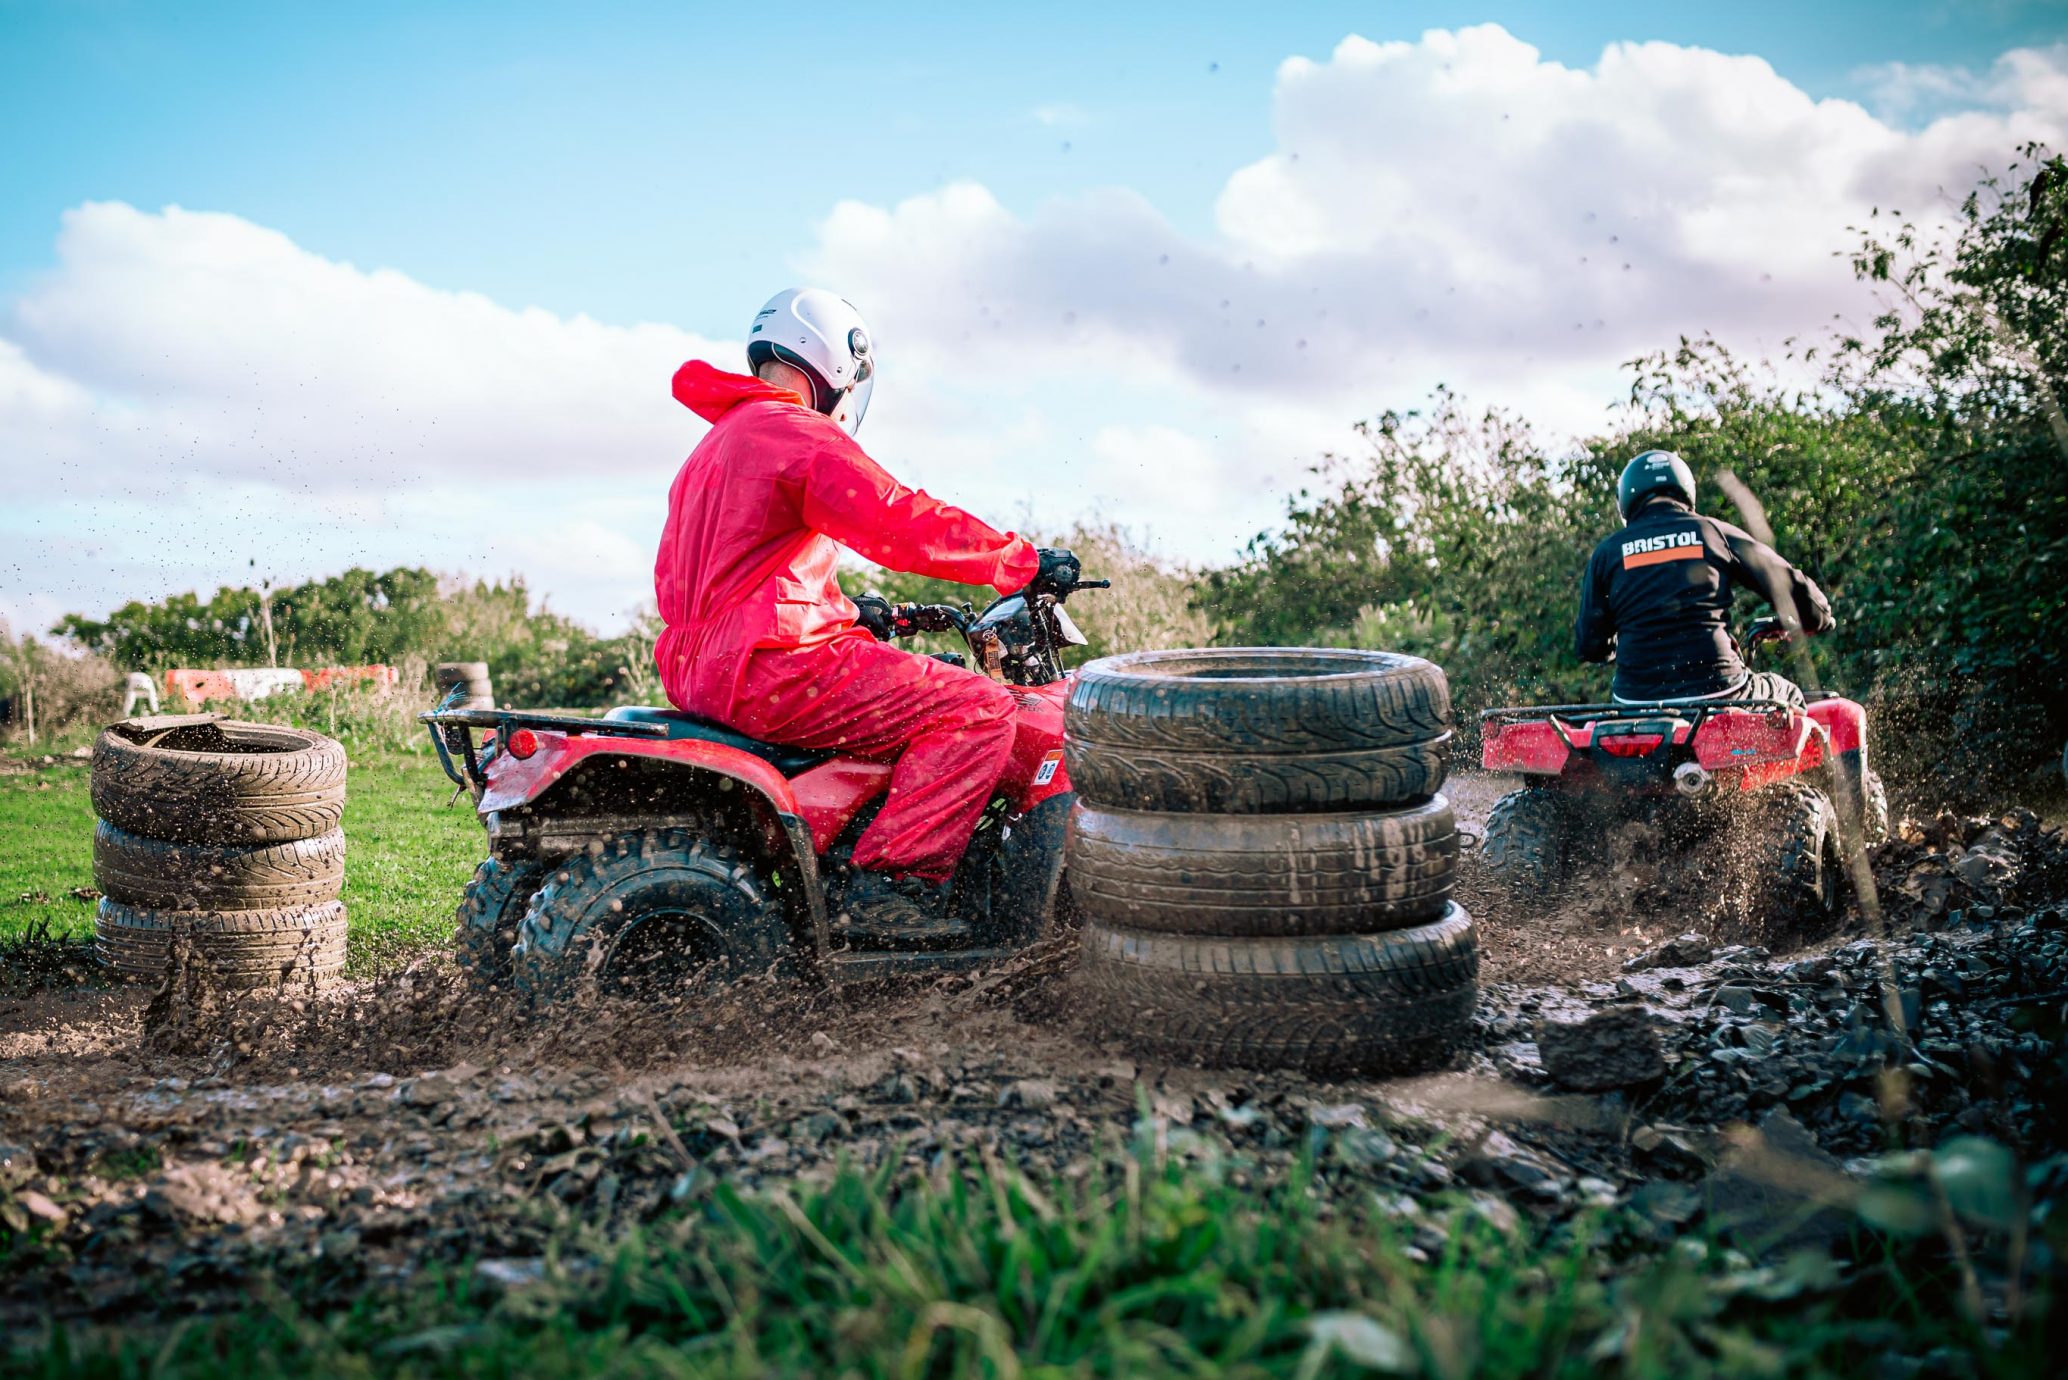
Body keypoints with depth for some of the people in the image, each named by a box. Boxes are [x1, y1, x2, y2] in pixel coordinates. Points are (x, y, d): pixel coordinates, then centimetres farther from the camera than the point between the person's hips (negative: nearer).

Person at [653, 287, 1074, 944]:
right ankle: (889, 884, -18)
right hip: (773, 668, -11)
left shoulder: (714, 447, 25)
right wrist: (1027, 561, -6)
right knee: (979, 708, -12)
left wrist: (846, 611, 29)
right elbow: (902, 525, -15)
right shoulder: (799, 433, -8)